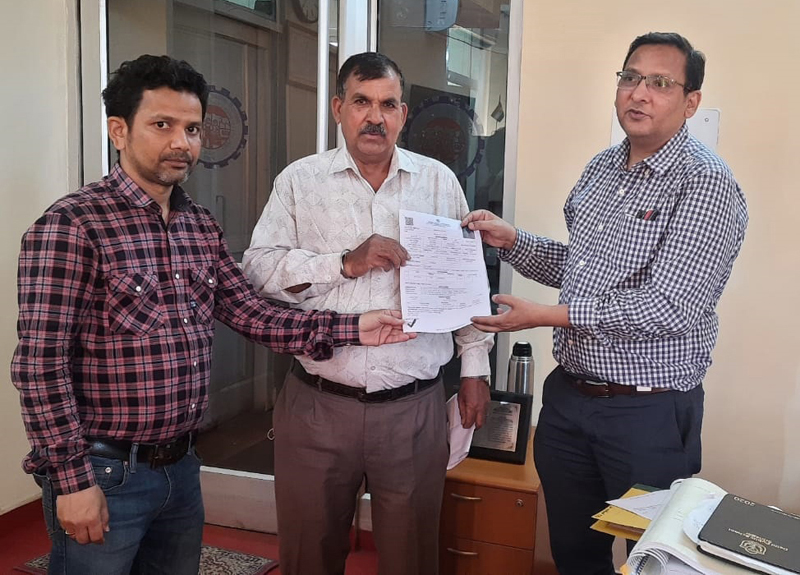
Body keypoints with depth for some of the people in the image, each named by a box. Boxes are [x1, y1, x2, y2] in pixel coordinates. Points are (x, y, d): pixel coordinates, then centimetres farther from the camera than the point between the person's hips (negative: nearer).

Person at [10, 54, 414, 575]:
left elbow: (254, 314, 5)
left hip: (182, 467, 7)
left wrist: (352, 329, -4)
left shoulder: (202, 227, 7)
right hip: (103, 474, -7)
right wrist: (72, 480, -17)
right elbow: (40, 364, -17)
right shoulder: (71, 225, -15)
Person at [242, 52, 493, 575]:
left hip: (415, 407, 1)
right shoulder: (300, 181, 3)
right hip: (317, 405, 0)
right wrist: (346, 263, -16)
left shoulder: (439, 182, 6)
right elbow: (258, 268, -5)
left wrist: (475, 367, 7)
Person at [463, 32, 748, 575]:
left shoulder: (705, 183, -15)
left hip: (649, 410, -6)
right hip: (568, 394, 7)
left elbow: (670, 307, -24)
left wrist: (548, 316, -23)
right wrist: (512, 239, 1)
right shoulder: (602, 168, 8)